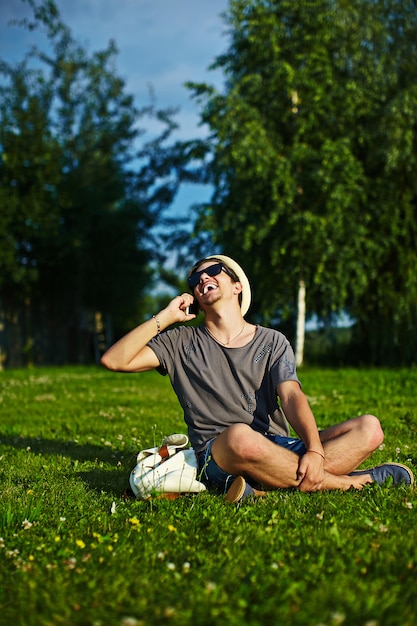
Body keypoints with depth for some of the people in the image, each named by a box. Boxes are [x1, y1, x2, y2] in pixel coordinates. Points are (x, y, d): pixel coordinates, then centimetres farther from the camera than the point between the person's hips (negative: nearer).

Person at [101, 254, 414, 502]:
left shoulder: (273, 342, 13)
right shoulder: (182, 342, 11)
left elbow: (291, 397, -5)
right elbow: (114, 360, 0)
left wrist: (315, 450, -23)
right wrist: (165, 317, 1)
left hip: (278, 447, 3)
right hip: (218, 457, -3)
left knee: (369, 428, -15)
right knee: (240, 436, -40)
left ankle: (268, 487, -31)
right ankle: (352, 481, -23)